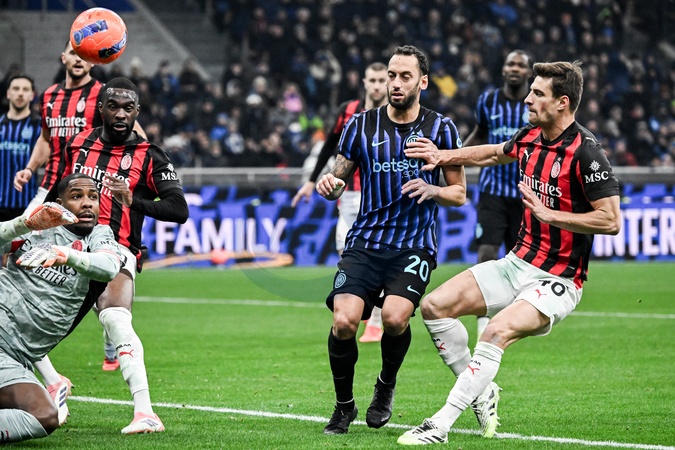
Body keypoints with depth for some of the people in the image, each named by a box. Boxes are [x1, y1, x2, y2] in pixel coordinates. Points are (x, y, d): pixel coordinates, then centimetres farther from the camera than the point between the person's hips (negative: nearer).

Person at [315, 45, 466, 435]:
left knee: (395, 317, -26)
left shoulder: (441, 128, 3)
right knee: (344, 320, -19)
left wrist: (432, 190, -13)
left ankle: (386, 386, 7)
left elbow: (459, 194, 8)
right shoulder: (362, 124, 6)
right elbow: (340, 179, 14)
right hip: (365, 243, 1)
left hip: (414, 247, -1)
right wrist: (330, 184, -11)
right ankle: (344, 405, 6)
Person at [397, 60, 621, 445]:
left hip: (556, 281, -8)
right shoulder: (530, 138, 4)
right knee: (435, 306, 0)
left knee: (497, 333, -30)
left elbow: (611, 220, -24)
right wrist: (445, 156, 18)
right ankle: (480, 394, 13)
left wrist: (550, 214, -25)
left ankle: (440, 427, -26)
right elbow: (494, 153, 28)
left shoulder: (584, 151, -20)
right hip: (518, 264, 9)